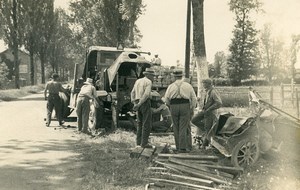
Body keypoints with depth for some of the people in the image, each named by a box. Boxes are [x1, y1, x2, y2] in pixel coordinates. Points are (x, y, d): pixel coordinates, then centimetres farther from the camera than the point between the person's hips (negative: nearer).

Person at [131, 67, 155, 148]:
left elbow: (133, 93, 12)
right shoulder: (148, 82, -8)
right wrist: (139, 104, -20)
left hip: (138, 104, 8)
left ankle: (139, 142, 13)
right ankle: (144, 143, -5)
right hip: (145, 104, -8)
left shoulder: (137, 81, 16)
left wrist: (135, 104, 2)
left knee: (140, 123, 15)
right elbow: (146, 94, -21)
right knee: (147, 124, -3)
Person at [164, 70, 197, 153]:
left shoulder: (171, 86, 3)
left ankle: (178, 146, 15)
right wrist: (192, 109, 11)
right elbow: (194, 98, 4)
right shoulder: (188, 86, 4)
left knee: (176, 127, 11)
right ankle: (182, 147, -2)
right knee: (183, 127, 0)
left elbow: (166, 99, 1)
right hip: (185, 106, -1)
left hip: (174, 106, 1)